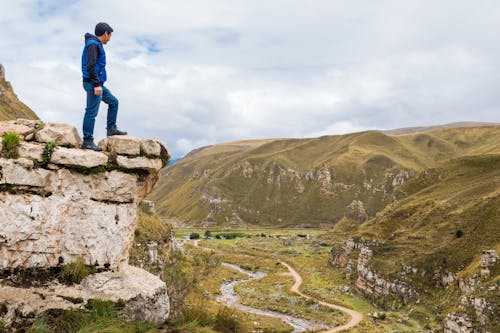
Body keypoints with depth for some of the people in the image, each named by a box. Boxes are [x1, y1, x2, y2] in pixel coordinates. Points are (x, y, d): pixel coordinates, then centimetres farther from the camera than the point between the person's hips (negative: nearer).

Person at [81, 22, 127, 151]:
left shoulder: (97, 45, 19)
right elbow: (90, 66, -22)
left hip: (97, 84, 10)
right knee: (91, 112, -7)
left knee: (113, 102, 17)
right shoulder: (93, 44, -12)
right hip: (93, 83, -10)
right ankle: (87, 141, -3)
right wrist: (97, 85, -26)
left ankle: (111, 128, 20)